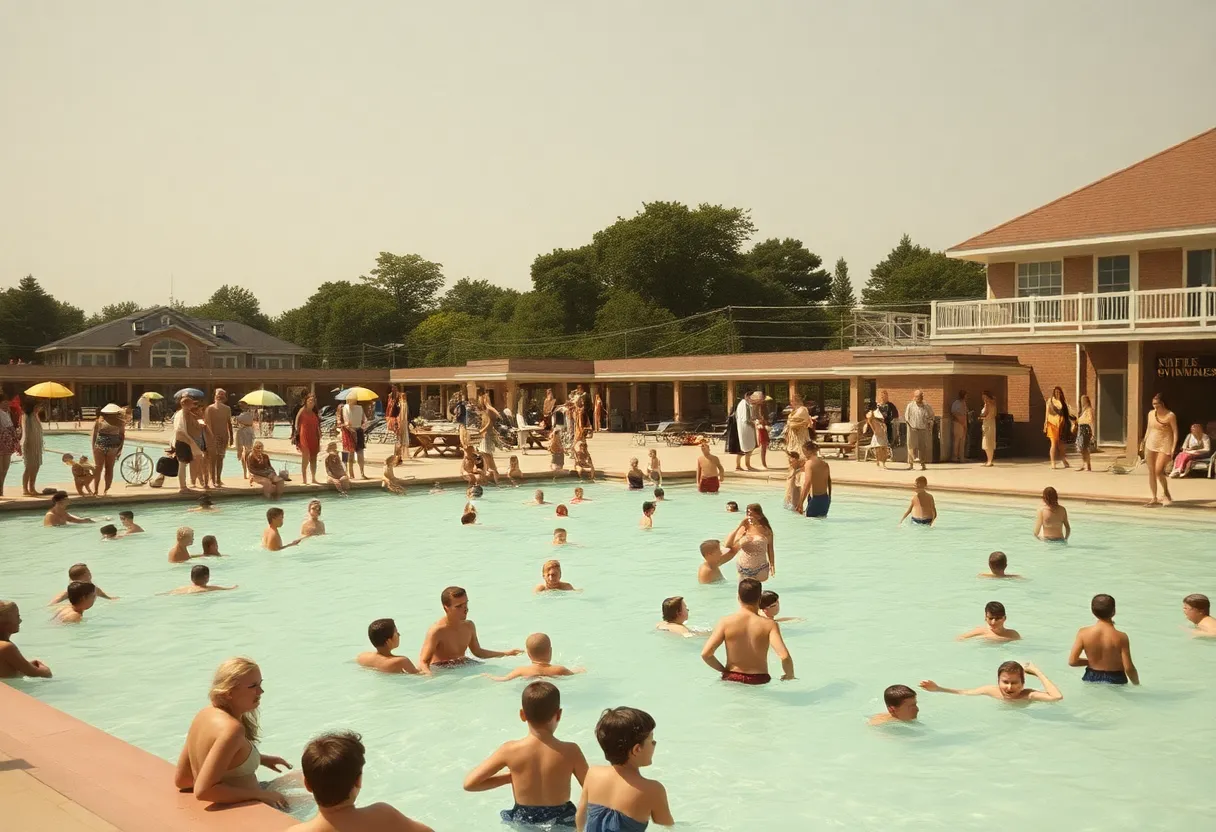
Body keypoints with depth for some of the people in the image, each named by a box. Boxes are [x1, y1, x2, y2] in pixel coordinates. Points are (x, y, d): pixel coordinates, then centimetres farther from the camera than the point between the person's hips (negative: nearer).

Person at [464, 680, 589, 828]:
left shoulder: (510, 750, -17)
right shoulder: (570, 751, -20)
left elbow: (469, 784, -12)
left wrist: (509, 777, -3)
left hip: (522, 822, 3)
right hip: (562, 821, -3)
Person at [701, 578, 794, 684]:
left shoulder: (726, 622, -7)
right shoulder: (769, 625, -10)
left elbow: (705, 654, -12)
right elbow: (785, 657, -21)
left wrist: (723, 670, 5)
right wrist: (789, 675, -1)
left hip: (732, 679, 0)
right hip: (760, 680, 0)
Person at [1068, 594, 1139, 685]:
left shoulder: (1083, 633, -10)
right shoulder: (1120, 637, -16)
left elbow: (1072, 661, -7)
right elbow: (1128, 668, -13)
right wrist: (1137, 685, 4)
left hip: (1091, 679, 2)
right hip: (1115, 681, -2)